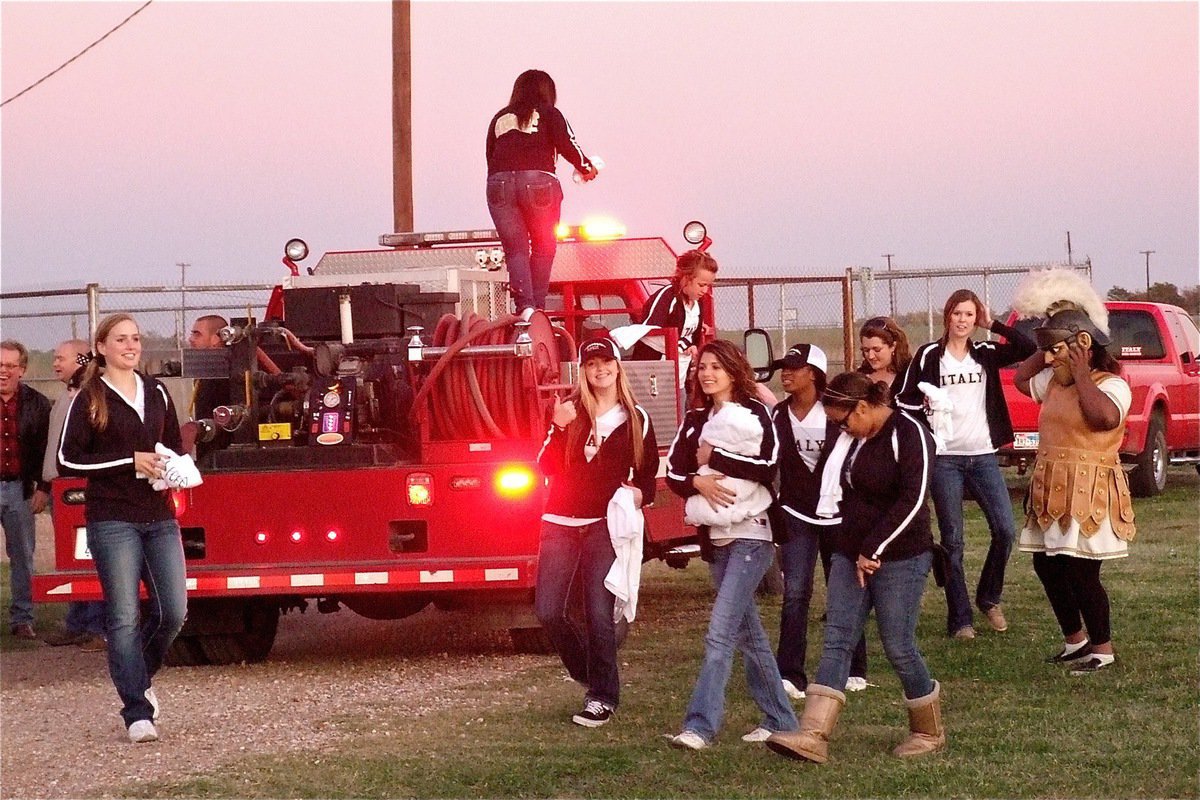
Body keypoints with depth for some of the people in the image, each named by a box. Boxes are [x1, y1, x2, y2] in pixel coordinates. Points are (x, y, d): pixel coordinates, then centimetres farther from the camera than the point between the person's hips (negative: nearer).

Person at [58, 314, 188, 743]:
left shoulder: (156, 393, 13)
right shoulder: (89, 399, -2)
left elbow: (176, 446, 24)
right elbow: (68, 459, -8)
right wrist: (131, 462, -14)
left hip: (159, 518, 5)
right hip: (112, 519, -5)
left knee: (173, 612, 1)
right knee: (124, 618, -6)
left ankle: (139, 678, 27)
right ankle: (137, 712, -3)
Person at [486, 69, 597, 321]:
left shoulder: (500, 118, 20)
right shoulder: (548, 115, 10)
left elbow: (490, 157, 18)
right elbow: (568, 145, 2)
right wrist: (587, 169, 16)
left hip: (499, 185, 3)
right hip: (538, 183, -3)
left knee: (515, 249, 3)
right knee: (543, 248, 9)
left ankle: (524, 306, -14)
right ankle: (538, 307, 3)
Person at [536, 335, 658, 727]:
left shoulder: (636, 419, 6)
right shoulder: (568, 411, 6)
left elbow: (648, 474, 14)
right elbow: (546, 467, -4)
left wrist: (640, 493, -6)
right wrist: (559, 429, -18)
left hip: (605, 525, -2)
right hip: (560, 523, 2)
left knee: (600, 614, -9)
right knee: (549, 610, -5)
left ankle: (602, 697, 2)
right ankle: (586, 670, 21)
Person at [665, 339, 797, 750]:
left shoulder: (754, 413, -6)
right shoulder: (695, 420, 12)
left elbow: (767, 467, -18)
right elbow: (674, 472, 3)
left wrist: (714, 458, -13)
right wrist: (698, 482, -17)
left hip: (751, 535, -7)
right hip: (716, 538, 7)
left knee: (720, 631, -15)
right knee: (748, 632, 13)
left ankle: (701, 724, -17)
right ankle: (779, 719, 23)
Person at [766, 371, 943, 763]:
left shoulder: (908, 433, -13)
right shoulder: (852, 437, 11)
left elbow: (912, 500, -20)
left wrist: (874, 550, -18)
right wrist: (855, 550, 13)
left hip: (900, 558, -8)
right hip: (851, 554, 8)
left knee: (898, 646, -2)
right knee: (836, 640, -3)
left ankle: (929, 731, 18)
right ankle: (813, 736, -10)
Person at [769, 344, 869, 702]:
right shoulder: (779, 415, 1)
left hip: (837, 514, -1)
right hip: (796, 514, 1)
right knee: (794, 594, -10)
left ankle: (854, 671, 22)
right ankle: (790, 676, -13)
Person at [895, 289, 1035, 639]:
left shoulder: (986, 354, 9)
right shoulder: (929, 356, 2)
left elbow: (1028, 347, -3)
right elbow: (905, 400, 1)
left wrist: (993, 325, -3)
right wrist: (924, 403, -19)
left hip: (983, 456, 3)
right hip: (944, 458, -2)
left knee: (1005, 530, -6)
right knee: (952, 541, -1)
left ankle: (989, 597, 17)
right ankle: (959, 620, 6)